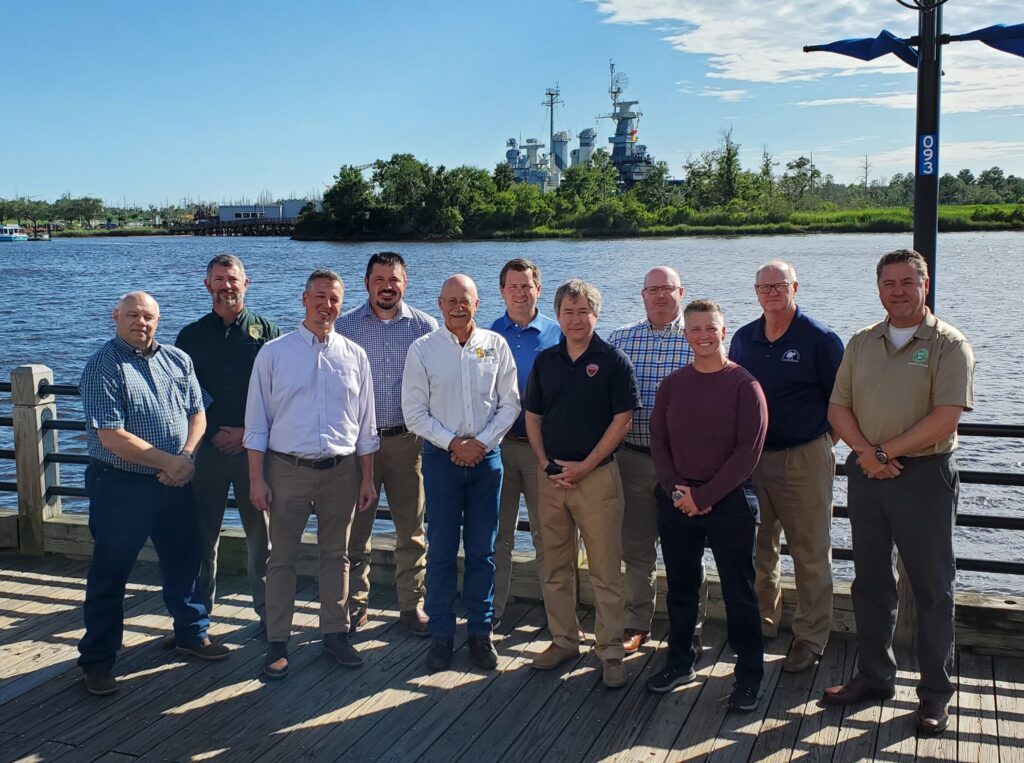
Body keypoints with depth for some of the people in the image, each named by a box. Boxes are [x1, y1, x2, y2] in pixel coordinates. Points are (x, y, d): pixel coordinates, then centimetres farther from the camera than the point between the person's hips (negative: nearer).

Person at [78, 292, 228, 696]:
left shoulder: (178, 360, 6)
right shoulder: (102, 367, -11)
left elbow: (197, 412, 6)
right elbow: (113, 438, -18)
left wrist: (186, 456, -12)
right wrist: (168, 462, -15)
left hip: (175, 483, 5)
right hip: (120, 485, -5)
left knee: (184, 561, 16)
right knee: (109, 574, 5)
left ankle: (191, 633, 35)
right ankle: (98, 659, 17)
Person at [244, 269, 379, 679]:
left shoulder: (355, 356, 5)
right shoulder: (274, 353, -1)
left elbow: (365, 424, 9)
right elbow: (257, 422, -1)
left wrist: (367, 477, 7)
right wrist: (256, 478, -5)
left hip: (341, 469, 2)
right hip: (287, 468, -2)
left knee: (336, 554, 12)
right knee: (281, 557, 3)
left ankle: (335, 633, 24)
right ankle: (277, 643, 13)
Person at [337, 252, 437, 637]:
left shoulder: (424, 326, 4)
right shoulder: (346, 325, 3)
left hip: (407, 439, 0)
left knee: (411, 528, 6)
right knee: (356, 527, 7)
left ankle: (412, 604, 18)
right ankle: (355, 603, 20)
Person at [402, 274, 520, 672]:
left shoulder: (496, 345, 3)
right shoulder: (422, 349, -1)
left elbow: (510, 404, 3)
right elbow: (414, 412, -2)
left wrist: (482, 442, -8)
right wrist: (454, 443, -11)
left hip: (486, 456, 1)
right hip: (442, 457, -1)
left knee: (482, 550, 7)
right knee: (441, 551, 3)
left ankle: (480, 632, 18)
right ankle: (441, 634, 15)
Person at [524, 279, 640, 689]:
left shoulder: (613, 361, -4)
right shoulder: (545, 361, 9)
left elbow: (622, 419, -7)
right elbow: (533, 417, 11)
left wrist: (585, 466, -12)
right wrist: (545, 463, -3)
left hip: (596, 475, -4)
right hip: (550, 476, 4)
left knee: (605, 569, 0)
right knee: (556, 566, 12)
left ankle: (610, 651, 9)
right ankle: (563, 640, 25)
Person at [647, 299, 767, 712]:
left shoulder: (744, 385, -6)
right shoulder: (673, 384, 7)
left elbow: (748, 450, -11)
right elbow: (658, 440, 7)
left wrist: (704, 496, -13)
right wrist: (675, 489, -7)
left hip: (729, 500, -4)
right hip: (676, 501, 4)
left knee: (738, 593, 3)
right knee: (680, 588, 14)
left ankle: (749, 676, 16)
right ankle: (679, 662, 30)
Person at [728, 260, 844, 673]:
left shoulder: (820, 339, -8)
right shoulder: (743, 339, 7)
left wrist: (822, 442, -2)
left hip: (804, 460, -5)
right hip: (752, 459, 5)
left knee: (810, 554, 3)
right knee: (757, 549, 15)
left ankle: (811, 636, 15)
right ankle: (763, 622, 31)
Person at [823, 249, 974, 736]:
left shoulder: (948, 345, -6)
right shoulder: (861, 343, 9)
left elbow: (945, 418, -16)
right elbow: (838, 408, 5)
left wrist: (886, 453, -15)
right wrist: (865, 452, -12)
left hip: (924, 475, -5)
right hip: (866, 473, 5)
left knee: (932, 586, 3)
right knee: (870, 582, 12)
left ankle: (936, 693, 15)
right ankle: (874, 677, 26)